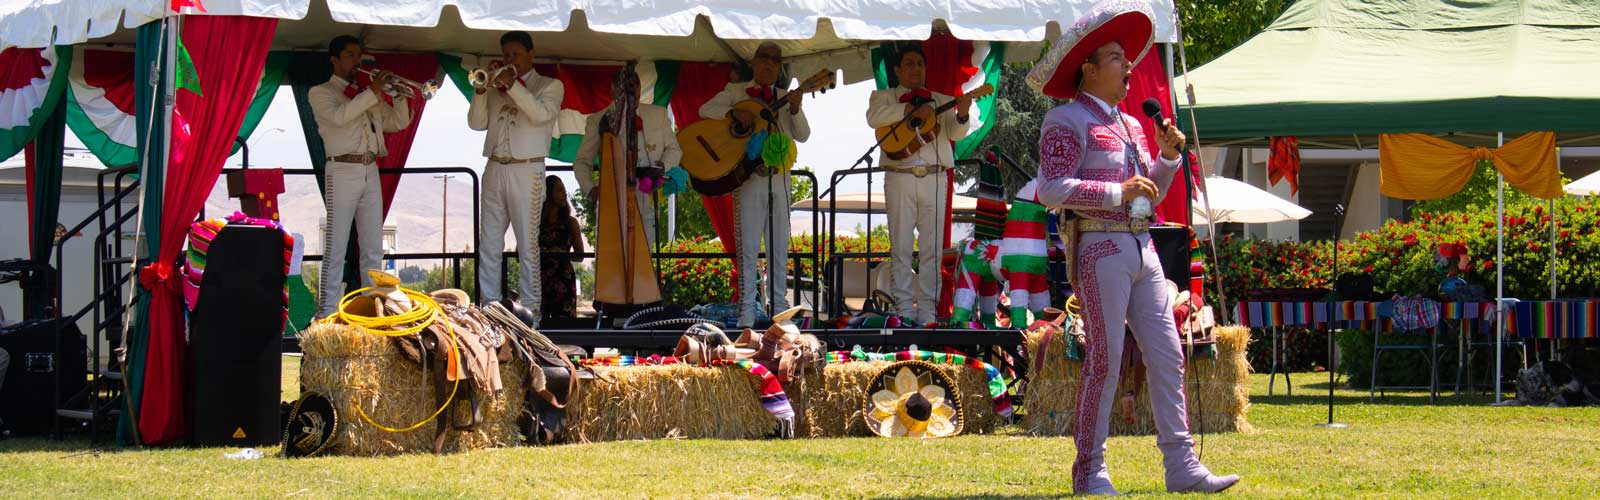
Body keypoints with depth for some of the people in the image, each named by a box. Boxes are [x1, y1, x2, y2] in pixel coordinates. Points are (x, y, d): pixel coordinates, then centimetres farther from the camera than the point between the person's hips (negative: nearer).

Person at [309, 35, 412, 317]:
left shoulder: (366, 93, 21)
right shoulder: (321, 93, 4)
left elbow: (398, 122, 19)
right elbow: (339, 116, -17)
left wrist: (399, 94, 3)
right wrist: (372, 93, -17)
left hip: (371, 172, 6)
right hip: (343, 171, -6)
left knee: (373, 248, 5)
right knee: (335, 247, -9)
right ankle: (327, 312, -11)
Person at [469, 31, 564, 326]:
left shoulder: (550, 86, 6)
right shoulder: (495, 88, 18)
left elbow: (542, 113, -13)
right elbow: (477, 123, 9)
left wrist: (512, 85, -17)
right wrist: (481, 89, -4)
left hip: (526, 171, -5)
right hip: (494, 169, 5)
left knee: (527, 244, -6)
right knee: (488, 244, 3)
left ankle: (530, 309, -5)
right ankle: (489, 305, 6)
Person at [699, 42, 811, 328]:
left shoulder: (784, 99, 15)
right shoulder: (736, 92, 8)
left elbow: (802, 136, 9)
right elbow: (706, 110, -3)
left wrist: (795, 111, -9)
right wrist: (735, 113, -19)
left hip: (778, 177, 3)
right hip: (747, 175, -3)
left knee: (779, 245, 5)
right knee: (747, 244, -3)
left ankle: (779, 304, 12)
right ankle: (746, 308, 0)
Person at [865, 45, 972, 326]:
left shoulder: (941, 101, 16)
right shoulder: (884, 98, 11)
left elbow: (955, 134, 3)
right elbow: (873, 118, -10)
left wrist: (962, 116, -18)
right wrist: (908, 110, -17)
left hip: (934, 179, 2)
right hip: (900, 178, -2)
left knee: (932, 248, -1)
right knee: (901, 246, 0)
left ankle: (927, 309, 2)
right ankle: (904, 308, 3)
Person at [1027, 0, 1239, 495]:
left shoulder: (1130, 124, 21)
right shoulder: (1066, 121, -4)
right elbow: (1052, 189, -15)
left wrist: (1167, 156, 9)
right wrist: (1117, 192, -18)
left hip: (1142, 249, 8)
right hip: (1100, 249, -8)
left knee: (1167, 356, 2)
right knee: (1104, 360, -7)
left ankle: (1181, 465, 2)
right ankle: (1090, 471, 0)